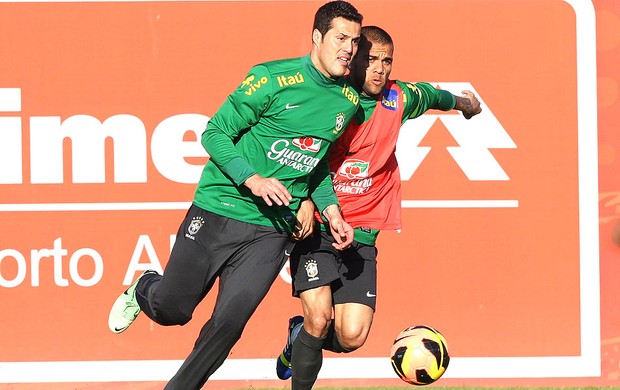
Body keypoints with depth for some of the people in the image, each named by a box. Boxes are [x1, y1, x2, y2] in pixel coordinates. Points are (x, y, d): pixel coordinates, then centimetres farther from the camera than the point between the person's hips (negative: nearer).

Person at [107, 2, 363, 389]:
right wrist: (252, 179, -21)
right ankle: (143, 290, 41)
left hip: (271, 233, 3)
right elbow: (215, 133, -8)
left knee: (228, 325, -10)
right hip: (218, 213, -3)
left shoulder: (349, 102, 6)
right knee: (171, 310, 6)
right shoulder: (273, 79, -10)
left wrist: (331, 210, 7)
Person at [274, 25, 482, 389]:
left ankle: (301, 334, 24)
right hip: (315, 230, -3)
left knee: (352, 337, -10)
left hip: (362, 236, 3)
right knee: (320, 315, -22)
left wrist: (461, 101, 46)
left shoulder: (397, 99, 3)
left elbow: (430, 95, 26)